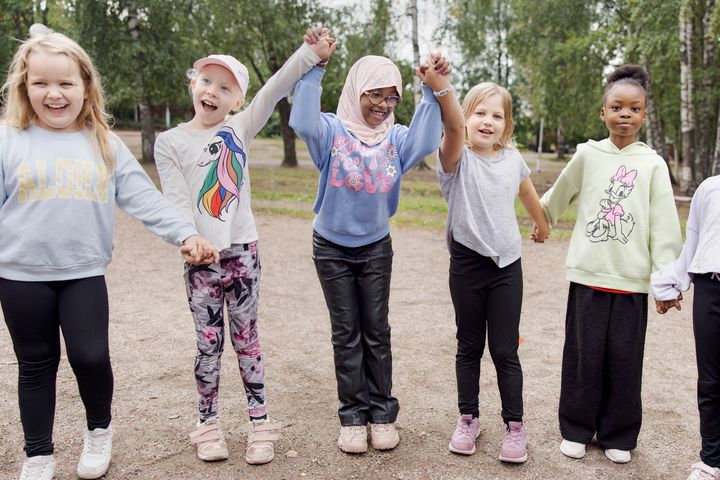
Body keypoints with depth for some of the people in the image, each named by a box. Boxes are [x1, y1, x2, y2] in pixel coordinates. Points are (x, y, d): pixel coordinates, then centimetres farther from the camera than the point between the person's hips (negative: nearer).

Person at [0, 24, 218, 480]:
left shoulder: (105, 144, 3)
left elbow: (144, 198, -2)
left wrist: (186, 234, -13)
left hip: (85, 273, 1)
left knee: (91, 356, -2)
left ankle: (100, 430, 28)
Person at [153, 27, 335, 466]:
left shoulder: (239, 130, 5)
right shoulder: (171, 142, 2)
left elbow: (274, 91, -6)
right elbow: (177, 202, -5)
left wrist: (311, 53, -15)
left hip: (243, 251, 1)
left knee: (247, 339, 8)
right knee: (209, 343, 7)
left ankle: (260, 424, 16)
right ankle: (209, 425, 21)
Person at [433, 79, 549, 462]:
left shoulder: (513, 160, 3)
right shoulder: (459, 158, -8)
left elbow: (529, 195, 24)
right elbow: (455, 126, -30)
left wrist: (542, 225, 39)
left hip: (507, 266, 2)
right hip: (466, 264, -1)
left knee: (505, 351, 5)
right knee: (469, 347, 13)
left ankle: (514, 425, 21)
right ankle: (468, 418, 29)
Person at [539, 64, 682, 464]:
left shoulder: (652, 164, 1)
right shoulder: (588, 154, 1)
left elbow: (664, 225, -2)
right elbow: (557, 197, 16)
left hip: (632, 280, 0)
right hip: (588, 274, 0)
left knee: (624, 360, 8)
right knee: (584, 356, 6)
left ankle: (618, 435, 24)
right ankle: (577, 429, 22)